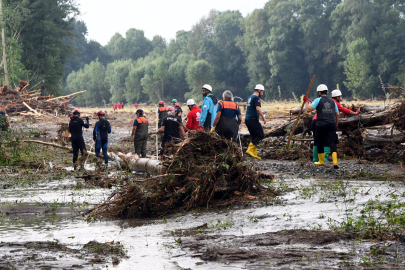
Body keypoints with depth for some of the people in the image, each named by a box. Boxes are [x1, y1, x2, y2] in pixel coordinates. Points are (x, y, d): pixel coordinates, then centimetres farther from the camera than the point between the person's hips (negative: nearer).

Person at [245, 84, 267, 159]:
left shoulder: (249, 98, 19)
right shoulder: (256, 98, -9)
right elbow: (258, 109, -20)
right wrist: (263, 117, -13)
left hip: (247, 119, 9)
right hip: (253, 119, -9)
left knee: (253, 136, 12)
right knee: (261, 135, -7)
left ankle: (254, 153, 7)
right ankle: (250, 149, -17)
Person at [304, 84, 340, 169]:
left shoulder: (318, 100, -1)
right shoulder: (332, 101, 14)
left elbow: (309, 109, -9)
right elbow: (337, 115, 15)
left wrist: (306, 102, 8)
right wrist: (336, 125, 26)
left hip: (321, 125, -3)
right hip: (331, 125, 3)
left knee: (320, 143, 13)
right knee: (332, 143, -4)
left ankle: (321, 161, 24)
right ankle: (335, 162, -20)